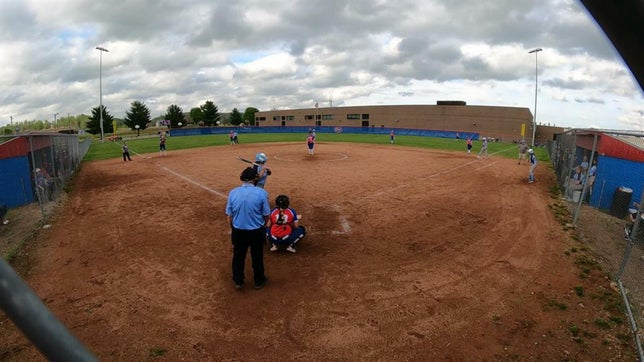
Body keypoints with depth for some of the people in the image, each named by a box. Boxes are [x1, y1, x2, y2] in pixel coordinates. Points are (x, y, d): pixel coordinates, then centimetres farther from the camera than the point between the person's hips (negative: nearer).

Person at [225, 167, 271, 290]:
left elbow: (229, 215, -2)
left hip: (238, 231, 2)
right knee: (257, 257, 19)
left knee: (238, 256, 22)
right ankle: (259, 281, 37)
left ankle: (238, 281, 38)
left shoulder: (233, 192, -11)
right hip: (257, 231, -1)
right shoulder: (261, 192, -17)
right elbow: (266, 215, -10)